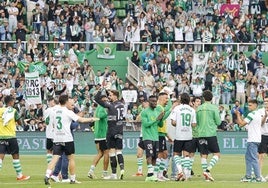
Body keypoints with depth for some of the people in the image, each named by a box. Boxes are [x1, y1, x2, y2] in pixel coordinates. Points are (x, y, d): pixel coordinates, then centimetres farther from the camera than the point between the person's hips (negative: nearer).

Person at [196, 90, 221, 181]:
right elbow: (218, 122, -3)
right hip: (211, 133, -4)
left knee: (203, 155, 6)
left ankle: (206, 173, 2)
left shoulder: (199, 108, 6)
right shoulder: (214, 108, -4)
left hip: (201, 134, 4)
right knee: (216, 154, 2)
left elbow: (196, 122, 13)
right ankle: (207, 170, -16)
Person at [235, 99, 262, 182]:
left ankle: (258, 177, -12)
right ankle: (248, 176, 19)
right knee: (248, 157, 16)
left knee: (253, 158, -9)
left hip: (253, 140, -10)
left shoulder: (252, 114, -13)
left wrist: (238, 114, 1)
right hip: (256, 139, 10)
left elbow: (242, 123, -11)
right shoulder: (258, 113, 17)